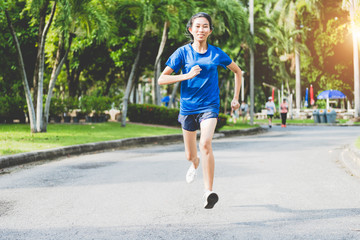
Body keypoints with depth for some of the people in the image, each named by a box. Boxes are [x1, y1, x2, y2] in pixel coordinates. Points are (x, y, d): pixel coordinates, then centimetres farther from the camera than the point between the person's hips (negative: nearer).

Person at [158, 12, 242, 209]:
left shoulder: (216, 53, 1)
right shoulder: (182, 53, -2)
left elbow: (237, 71, 18)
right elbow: (161, 79, -6)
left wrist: (236, 98, 13)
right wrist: (187, 75, -18)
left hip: (210, 106, -1)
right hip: (188, 107, 1)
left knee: (205, 143, -27)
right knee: (190, 155, 13)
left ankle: (208, 191, -27)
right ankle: (195, 163, 52)